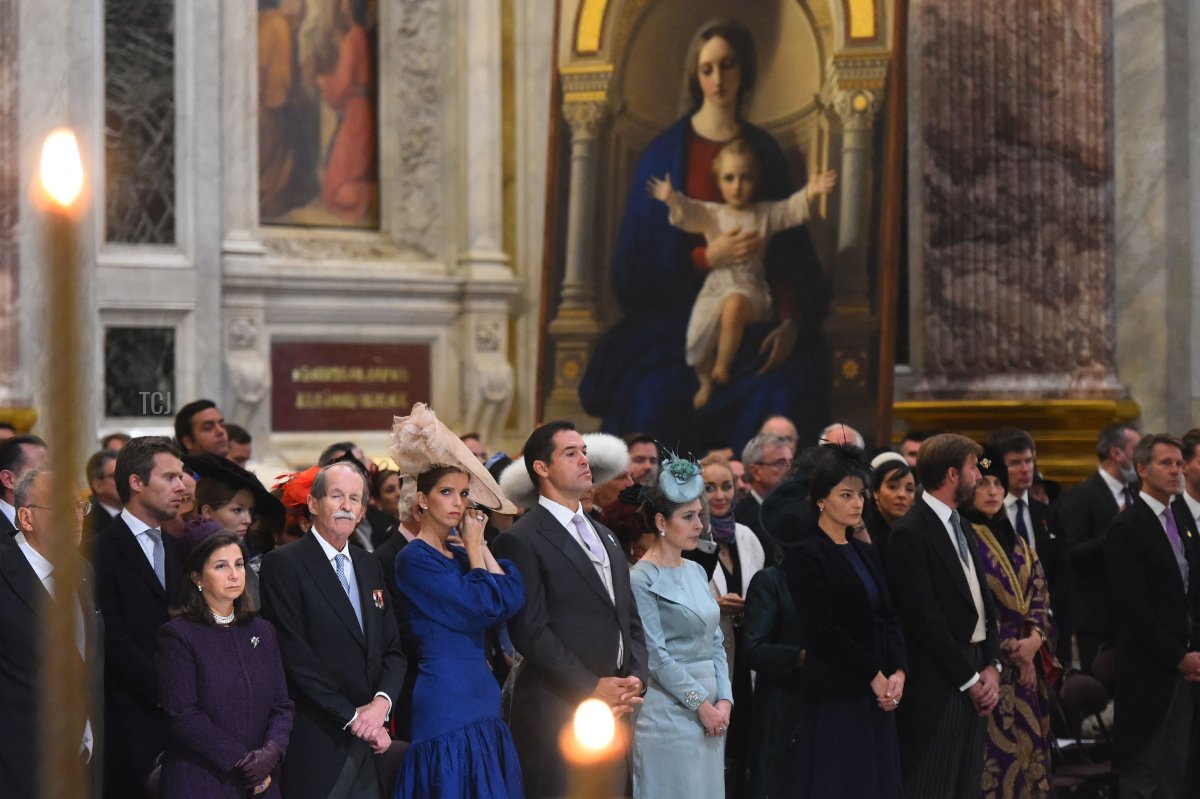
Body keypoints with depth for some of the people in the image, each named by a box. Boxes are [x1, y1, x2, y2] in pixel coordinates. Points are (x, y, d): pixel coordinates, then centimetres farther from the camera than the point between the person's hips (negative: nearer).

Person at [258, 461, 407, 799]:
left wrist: (382, 702, -8)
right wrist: (352, 718, -12)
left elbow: (393, 650, 13)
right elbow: (296, 656, -12)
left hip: (371, 745, 6)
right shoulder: (283, 564, -5)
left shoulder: (369, 566, 16)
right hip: (318, 744, -6)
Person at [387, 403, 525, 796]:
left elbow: (512, 598, 3)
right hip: (445, 700, -8)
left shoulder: (461, 554, 15)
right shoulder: (414, 558, -9)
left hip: (483, 698, 8)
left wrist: (479, 546, 2)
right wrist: (474, 546, -2)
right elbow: (485, 607, -15)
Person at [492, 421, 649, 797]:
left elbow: (630, 621, 19)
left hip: (613, 707, 7)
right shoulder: (522, 541, -5)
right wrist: (592, 688, -14)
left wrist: (636, 677, 1)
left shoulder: (604, 537, 20)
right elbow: (531, 632, -13)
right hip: (557, 713, -7)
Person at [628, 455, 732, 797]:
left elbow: (716, 643, 13)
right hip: (668, 714, -7)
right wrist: (702, 705, -12)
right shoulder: (642, 580, -9)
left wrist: (723, 701, 0)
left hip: (710, 712, 7)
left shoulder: (696, 571, 13)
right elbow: (656, 656, -14)